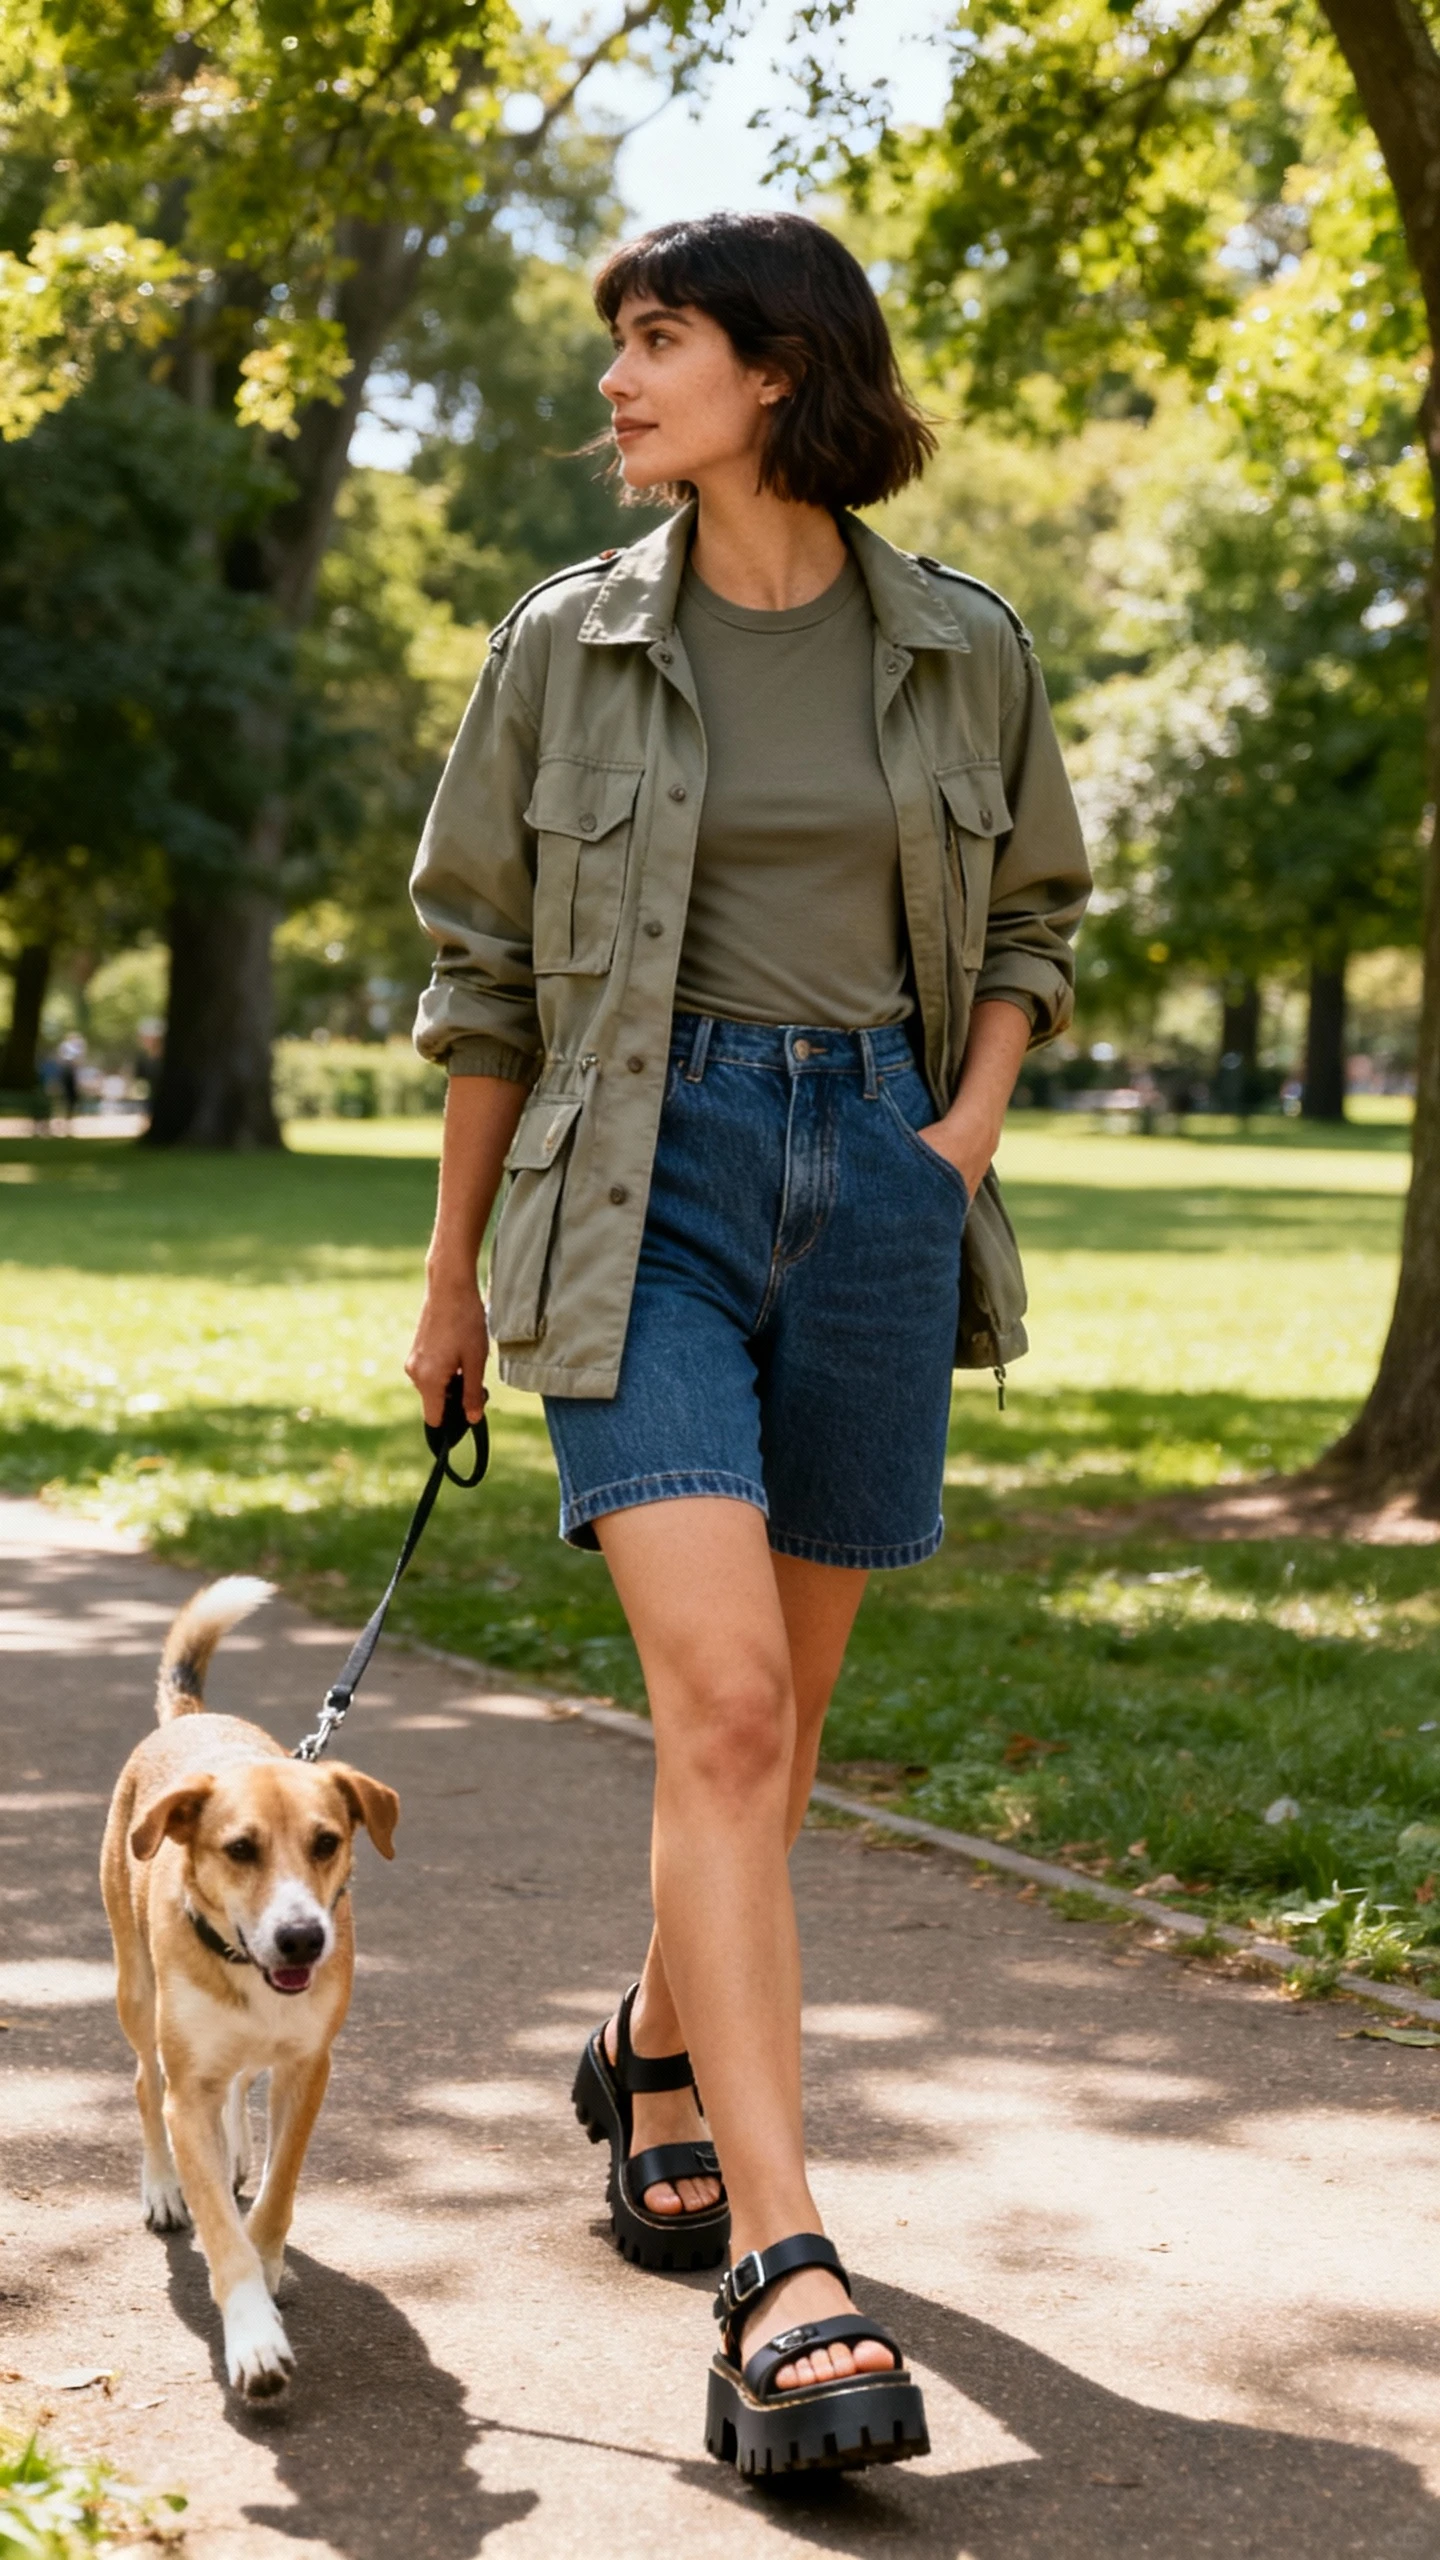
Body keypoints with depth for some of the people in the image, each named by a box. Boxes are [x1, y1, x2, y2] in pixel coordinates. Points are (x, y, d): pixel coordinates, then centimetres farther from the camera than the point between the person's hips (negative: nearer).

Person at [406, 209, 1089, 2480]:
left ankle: (659, 2053, 40)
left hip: (877, 1184, 2)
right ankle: (784, 2282, -18)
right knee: (720, 1696, -16)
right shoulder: (567, 647, 2)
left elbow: (1034, 912, 18)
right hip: (644, 1183, -2)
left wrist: (975, 1121, 0)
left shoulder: (964, 651, 4)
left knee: (781, 1699, 13)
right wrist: (452, 1273, 10)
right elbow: (483, 964, 8)